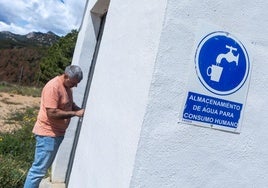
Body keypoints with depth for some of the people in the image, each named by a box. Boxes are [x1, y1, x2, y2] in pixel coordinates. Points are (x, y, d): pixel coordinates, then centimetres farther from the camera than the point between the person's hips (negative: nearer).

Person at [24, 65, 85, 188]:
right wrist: (75, 113, -21)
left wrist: (81, 111, 3)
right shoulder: (53, 87, -20)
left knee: (44, 167, 17)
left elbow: (70, 104, 22)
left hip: (57, 133, 9)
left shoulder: (67, 86, 9)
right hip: (48, 133, -9)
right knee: (39, 169, -4)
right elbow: (52, 113, -26)